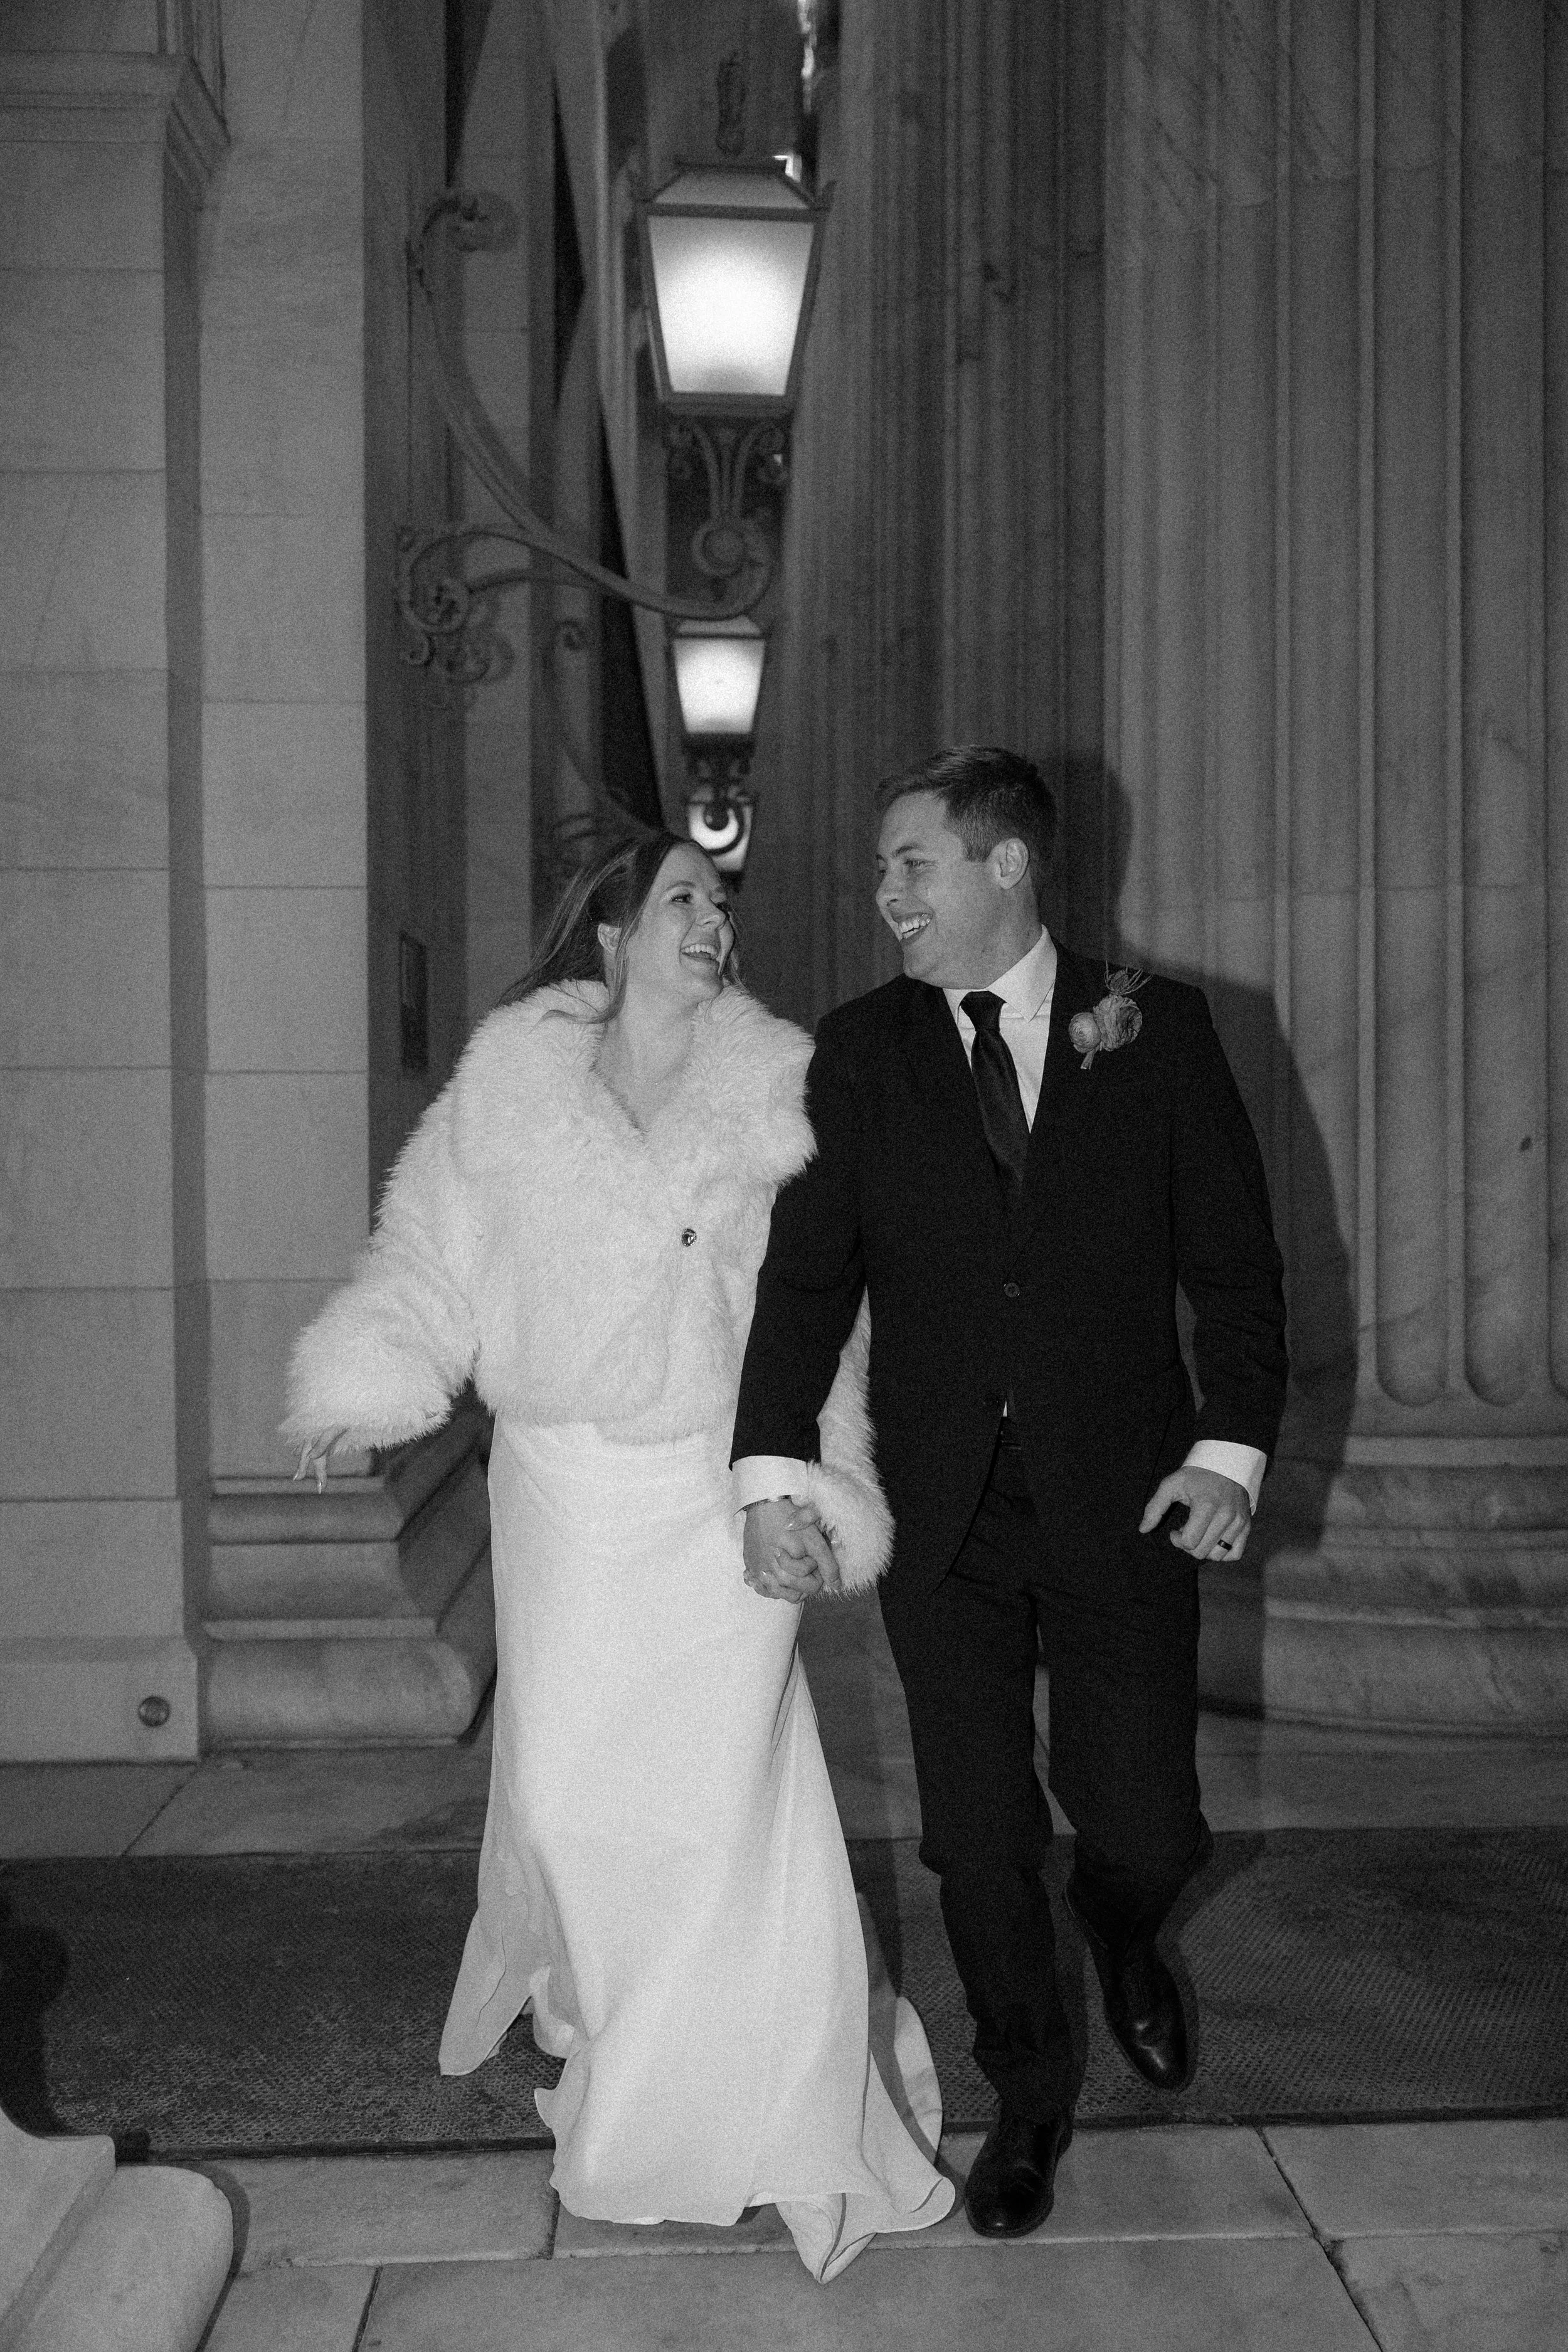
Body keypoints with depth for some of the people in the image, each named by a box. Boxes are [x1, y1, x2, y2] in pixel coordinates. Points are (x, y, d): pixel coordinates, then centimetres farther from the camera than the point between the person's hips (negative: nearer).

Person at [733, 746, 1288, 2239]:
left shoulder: (1155, 1032, 0)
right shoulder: (858, 1053, 2)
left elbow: (1236, 1259, 2)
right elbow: (805, 1274, -4)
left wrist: (1231, 1447, -8)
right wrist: (773, 1468, -14)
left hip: (1124, 1501, -1)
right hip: (942, 1513, 1)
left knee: (1145, 1832, 4)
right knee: (976, 1836, 8)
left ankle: (1119, 1937, 42)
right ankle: (1030, 2099, 34)